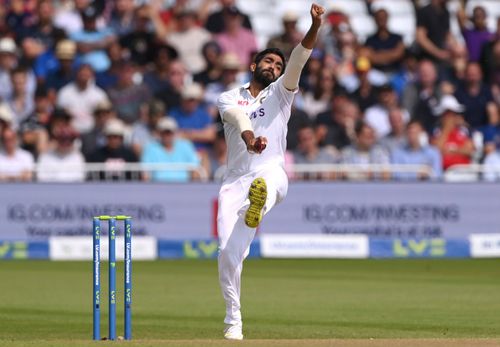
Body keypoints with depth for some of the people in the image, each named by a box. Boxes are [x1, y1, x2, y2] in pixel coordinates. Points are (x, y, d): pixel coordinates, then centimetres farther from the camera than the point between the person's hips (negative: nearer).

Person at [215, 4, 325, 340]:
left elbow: (299, 60, 0)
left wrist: (315, 26, -18)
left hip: (271, 172, -1)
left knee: (269, 174, -40)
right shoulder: (229, 99, 13)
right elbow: (239, 116, -11)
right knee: (229, 252, -9)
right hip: (235, 182, 1)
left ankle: (260, 200, -78)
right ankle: (234, 321, 5)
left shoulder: (280, 94, 16)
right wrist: (250, 138, -35)